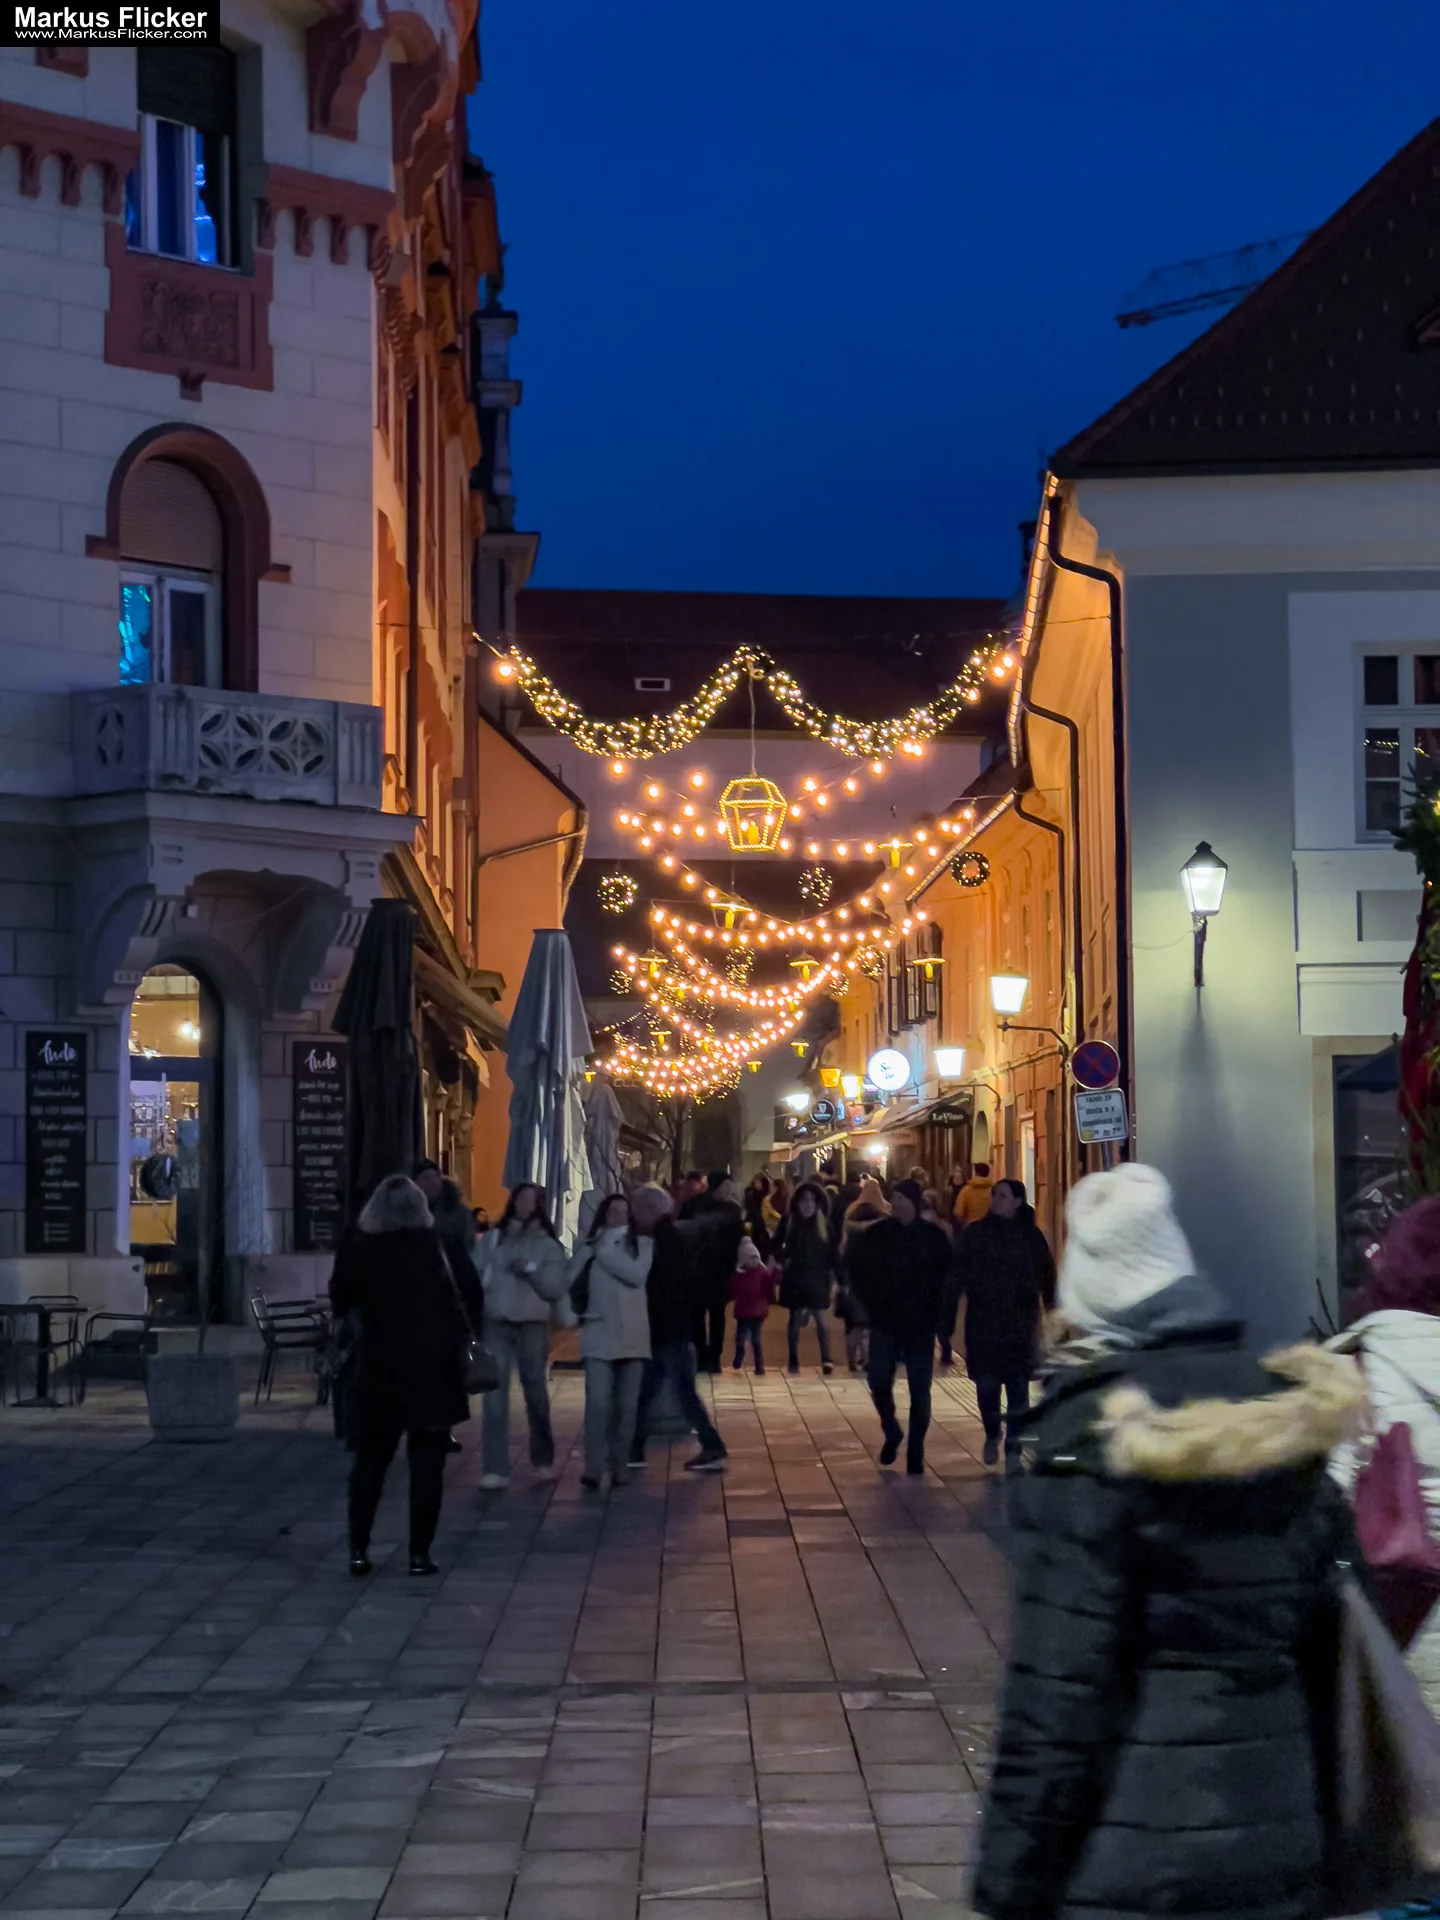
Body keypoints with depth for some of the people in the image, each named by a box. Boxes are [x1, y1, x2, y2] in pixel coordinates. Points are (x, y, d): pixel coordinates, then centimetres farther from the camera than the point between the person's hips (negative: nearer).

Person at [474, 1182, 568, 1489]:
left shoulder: (548, 1245, 5)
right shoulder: (492, 1239, 8)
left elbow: (557, 1288, -3)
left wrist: (531, 1269, -15)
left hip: (533, 1323, 0)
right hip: (496, 1321, 0)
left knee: (536, 1390, 10)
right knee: (495, 1393, -8)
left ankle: (543, 1460, 26)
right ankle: (495, 1468, -9)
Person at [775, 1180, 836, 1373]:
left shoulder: (824, 1223, -4)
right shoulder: (789, 1222, -2)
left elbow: (832, 1252, -2)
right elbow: (777, 1245, 9)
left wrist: (833, 1273, -7)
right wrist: (783, 1260, -6)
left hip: (817, 1277, -1)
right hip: (795, 1277, 1)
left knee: (820, 1317, -5)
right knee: (796, 1319, 7)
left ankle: (826, 1359, 0)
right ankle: (794, 1360, 16)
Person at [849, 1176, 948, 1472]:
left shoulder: (933, 1236, -1)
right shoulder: (875, 1234, 0)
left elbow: (946, 1276, 5)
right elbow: (857, 1271, 7)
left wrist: (933, 1309, -3)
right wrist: (871, 1305, -1)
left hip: (920, 1325, -1)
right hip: (884, 1323, 1)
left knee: (919, 1390, 1)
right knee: (879, 1382, -3)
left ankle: (915, 1451, 11)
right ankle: (892, 1433, 23)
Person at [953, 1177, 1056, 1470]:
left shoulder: (1031, 1236, 2)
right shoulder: (975, 1233, 1)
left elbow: (1047, 1277, 3)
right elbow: (958, 1275, -1)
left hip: (1019, 1324, 0)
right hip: (983, 1322, 0)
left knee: (1018, 1387, -1)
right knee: (986, 1385, 3)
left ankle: (1013, 1449, 5)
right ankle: (992, 1435, 29)